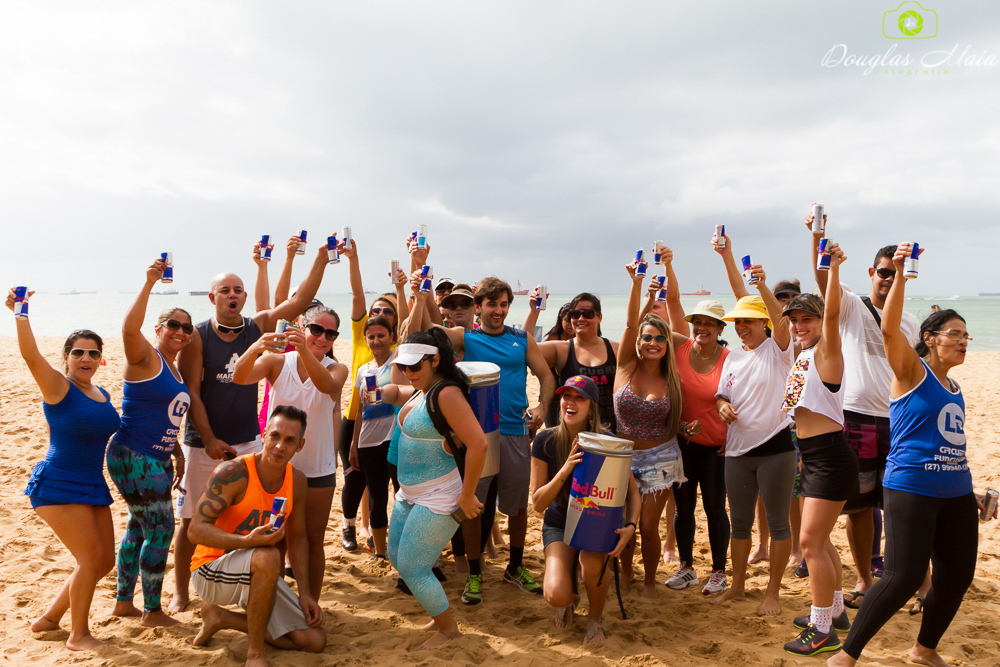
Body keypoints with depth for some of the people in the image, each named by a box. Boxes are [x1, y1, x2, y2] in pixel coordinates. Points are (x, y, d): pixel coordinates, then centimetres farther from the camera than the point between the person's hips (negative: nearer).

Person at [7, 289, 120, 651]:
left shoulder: (103, 394, 10)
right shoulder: (58, 386, -10)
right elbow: (30, 354, -27)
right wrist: (19, 312, -36)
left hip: (93, 485, 8)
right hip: (57, 484, -7)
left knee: (104, 561, 10)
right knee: (91, 557, -10)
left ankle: (50, 617, 30)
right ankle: (78, 635, 8)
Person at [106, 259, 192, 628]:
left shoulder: (177, 368, 13)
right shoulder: (146, 358, -11)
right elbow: (130, 328, -34)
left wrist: (177, 453, 21)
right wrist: (149, 283, -39)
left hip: (157, 460, 9)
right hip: (133, 458, -9)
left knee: (139, 528, 19)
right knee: (160, 532, -4)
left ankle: (123, 602, 34)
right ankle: (152, 611, 11)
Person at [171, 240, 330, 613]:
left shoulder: (258, 327, 3)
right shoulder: (197, 337, -6)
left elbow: (300, 301, -3)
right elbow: (191, 392, -9)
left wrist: (321, 258, -10)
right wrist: (209, 440, -15)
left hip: (248, 442, 3)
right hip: (203, 445, -2)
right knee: (192, 520, 7)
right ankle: (181, 593, 24)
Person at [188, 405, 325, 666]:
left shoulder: (297, 481, -2)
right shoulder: (233, 473, -20)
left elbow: (297, 537, 8)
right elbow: (196, 529, -23)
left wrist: (305, 593, 1)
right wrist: (247, 541, -39)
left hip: (255, 575, 7)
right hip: (211, 571, -6)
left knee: (314, 640, -2)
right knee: (268, 556, -39)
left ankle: (220, 617, 13)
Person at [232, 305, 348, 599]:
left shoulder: (336, 369, -5)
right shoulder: (278, 362, -6)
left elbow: (326, 384, -29)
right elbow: (240, 377, -22)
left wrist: (304, 350, -47)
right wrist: (255, 348, -44)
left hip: (318, 469, 0)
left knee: (313, 541, 10)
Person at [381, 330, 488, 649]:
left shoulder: (447, 393, -22)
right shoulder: (418, 391, 7)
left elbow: (478, 444, -29)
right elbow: (394, 392, 29)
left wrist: (467, 496, -22)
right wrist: (377, 392, 5)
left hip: (437, 500, -10)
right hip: (409, 494, 10)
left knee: (411, 567, -3)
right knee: (397, 557, 18)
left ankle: (448, 629, 18)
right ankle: (438, 613, 36)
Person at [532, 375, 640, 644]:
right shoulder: (546, 441, -15)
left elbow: (633, 492, -6)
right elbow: (538, 503, -15)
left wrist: (630, 526, -26)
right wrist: (564, 472, -31)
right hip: (559, 524, 0)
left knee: (593, 565, -35)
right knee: (556, 596, -24)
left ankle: (595, 619, 1)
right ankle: (568, 600, 18)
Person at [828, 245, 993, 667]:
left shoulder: (955, 388, 16)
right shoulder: (912, 372, -5)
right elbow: (890, 329, -23)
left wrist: (970, 492, 22)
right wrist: (899, 275, -30)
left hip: (955, 494, 8)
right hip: (910, 490, -8)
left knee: (957, 576, 10)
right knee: (904, 578, -12)